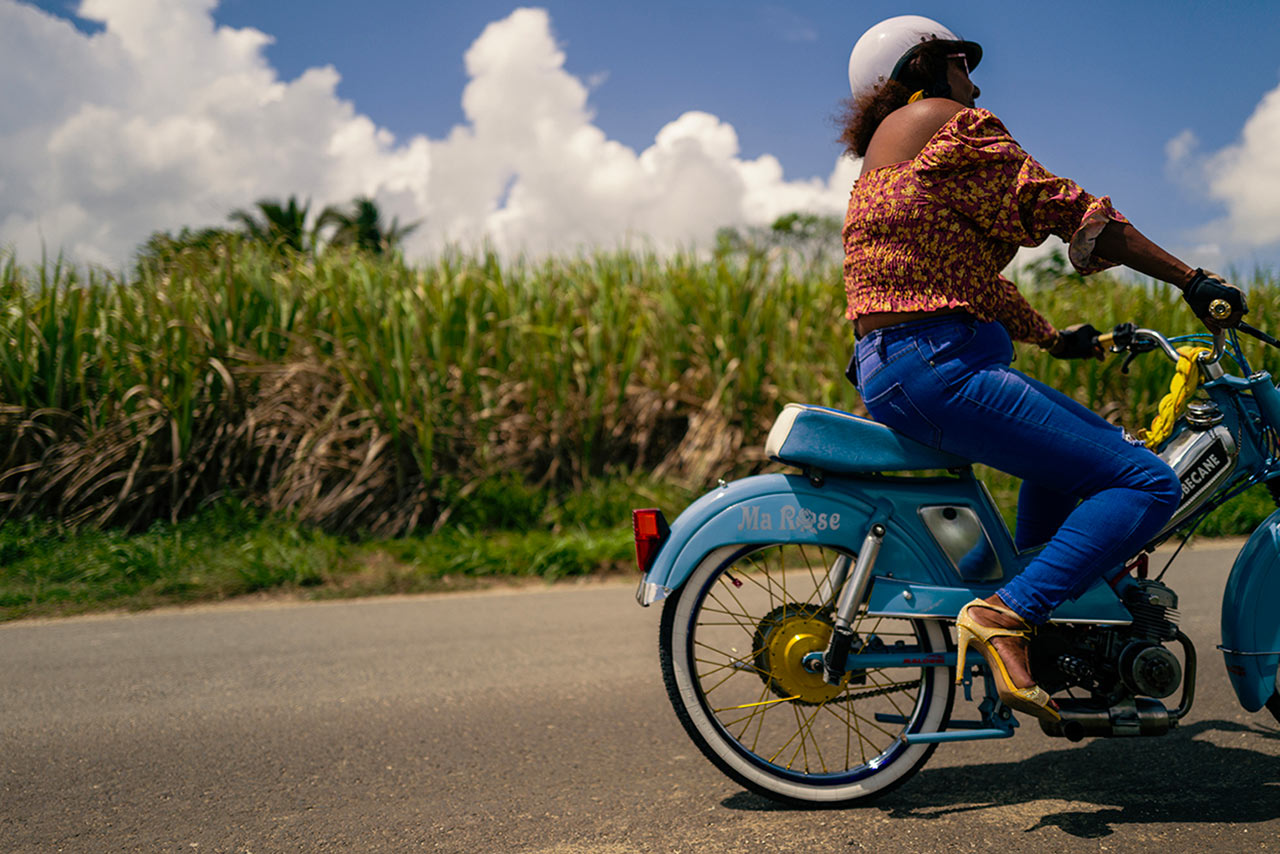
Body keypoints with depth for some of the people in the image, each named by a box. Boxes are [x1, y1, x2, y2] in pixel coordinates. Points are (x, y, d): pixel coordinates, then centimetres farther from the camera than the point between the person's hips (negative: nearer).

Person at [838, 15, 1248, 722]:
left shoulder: (882, 149, 27)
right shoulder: (946, 120, -2)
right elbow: (1058, 205, -6)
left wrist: (1053, 338, 35)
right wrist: (1193, 279, -1)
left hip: (886, 369, 11)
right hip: (937, 365, -11)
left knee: (1072, 452, 31)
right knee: (1147, 483, -12)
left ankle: (1021, 612, 29)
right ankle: (1006, 615, -20)